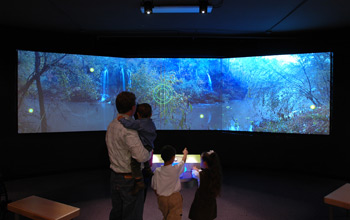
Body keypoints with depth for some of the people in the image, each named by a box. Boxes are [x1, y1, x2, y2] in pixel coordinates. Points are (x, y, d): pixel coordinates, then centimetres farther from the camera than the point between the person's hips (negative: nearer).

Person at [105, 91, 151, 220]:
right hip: (130, 179, -8)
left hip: (114, 176, 8)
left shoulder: (111, 125, 5)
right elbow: (141, 156, -30)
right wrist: (149, 152, -8)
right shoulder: (128, 129, -24)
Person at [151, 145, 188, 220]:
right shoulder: (176, 169, -16)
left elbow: (155, 188, -1)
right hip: (174, 198, -3)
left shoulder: (157, 171, -10)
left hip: (162, 198, 3)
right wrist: (185, 153, 28)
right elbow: (183, 161, 7)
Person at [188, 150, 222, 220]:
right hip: (211, 201, 5)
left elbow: (194, 174, 1)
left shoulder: (201, 174, -24)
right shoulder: (216, 173, -9)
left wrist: (194, 169, 23)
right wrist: (198, 170, 27)